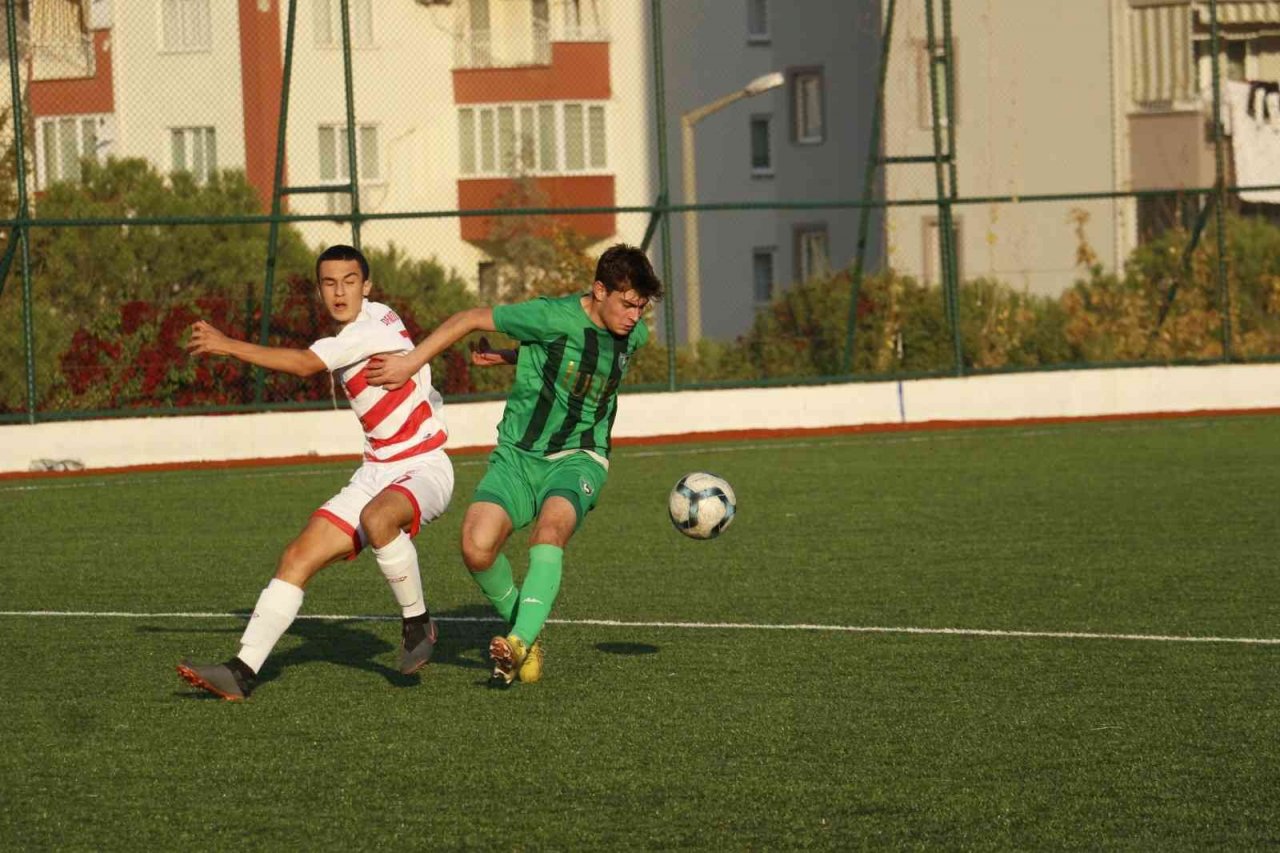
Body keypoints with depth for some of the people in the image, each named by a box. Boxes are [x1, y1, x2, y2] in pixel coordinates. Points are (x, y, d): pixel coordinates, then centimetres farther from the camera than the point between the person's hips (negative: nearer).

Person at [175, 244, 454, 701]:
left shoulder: (374, 326, -16)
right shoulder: (351, 336, 12)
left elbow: (305, 364, -24)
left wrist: (228, 345, -22)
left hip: (424, 469, -9)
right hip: (376, 472, 9)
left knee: (377, 518, -40)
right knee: (299, 557, -5)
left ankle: (418, 623, -16)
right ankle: (243, 671, -7)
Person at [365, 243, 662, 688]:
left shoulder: (634, 336, 1)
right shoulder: (553, 317, -16)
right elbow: (470, 319, -7)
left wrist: (513, 357, 11)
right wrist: (411, 362, -10)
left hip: (578, 457, 1)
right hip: (518, 455, -1)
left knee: (550, 529, -32)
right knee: (477, 547, -22)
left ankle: (519, 642, -40)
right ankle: (521, 625, 5)